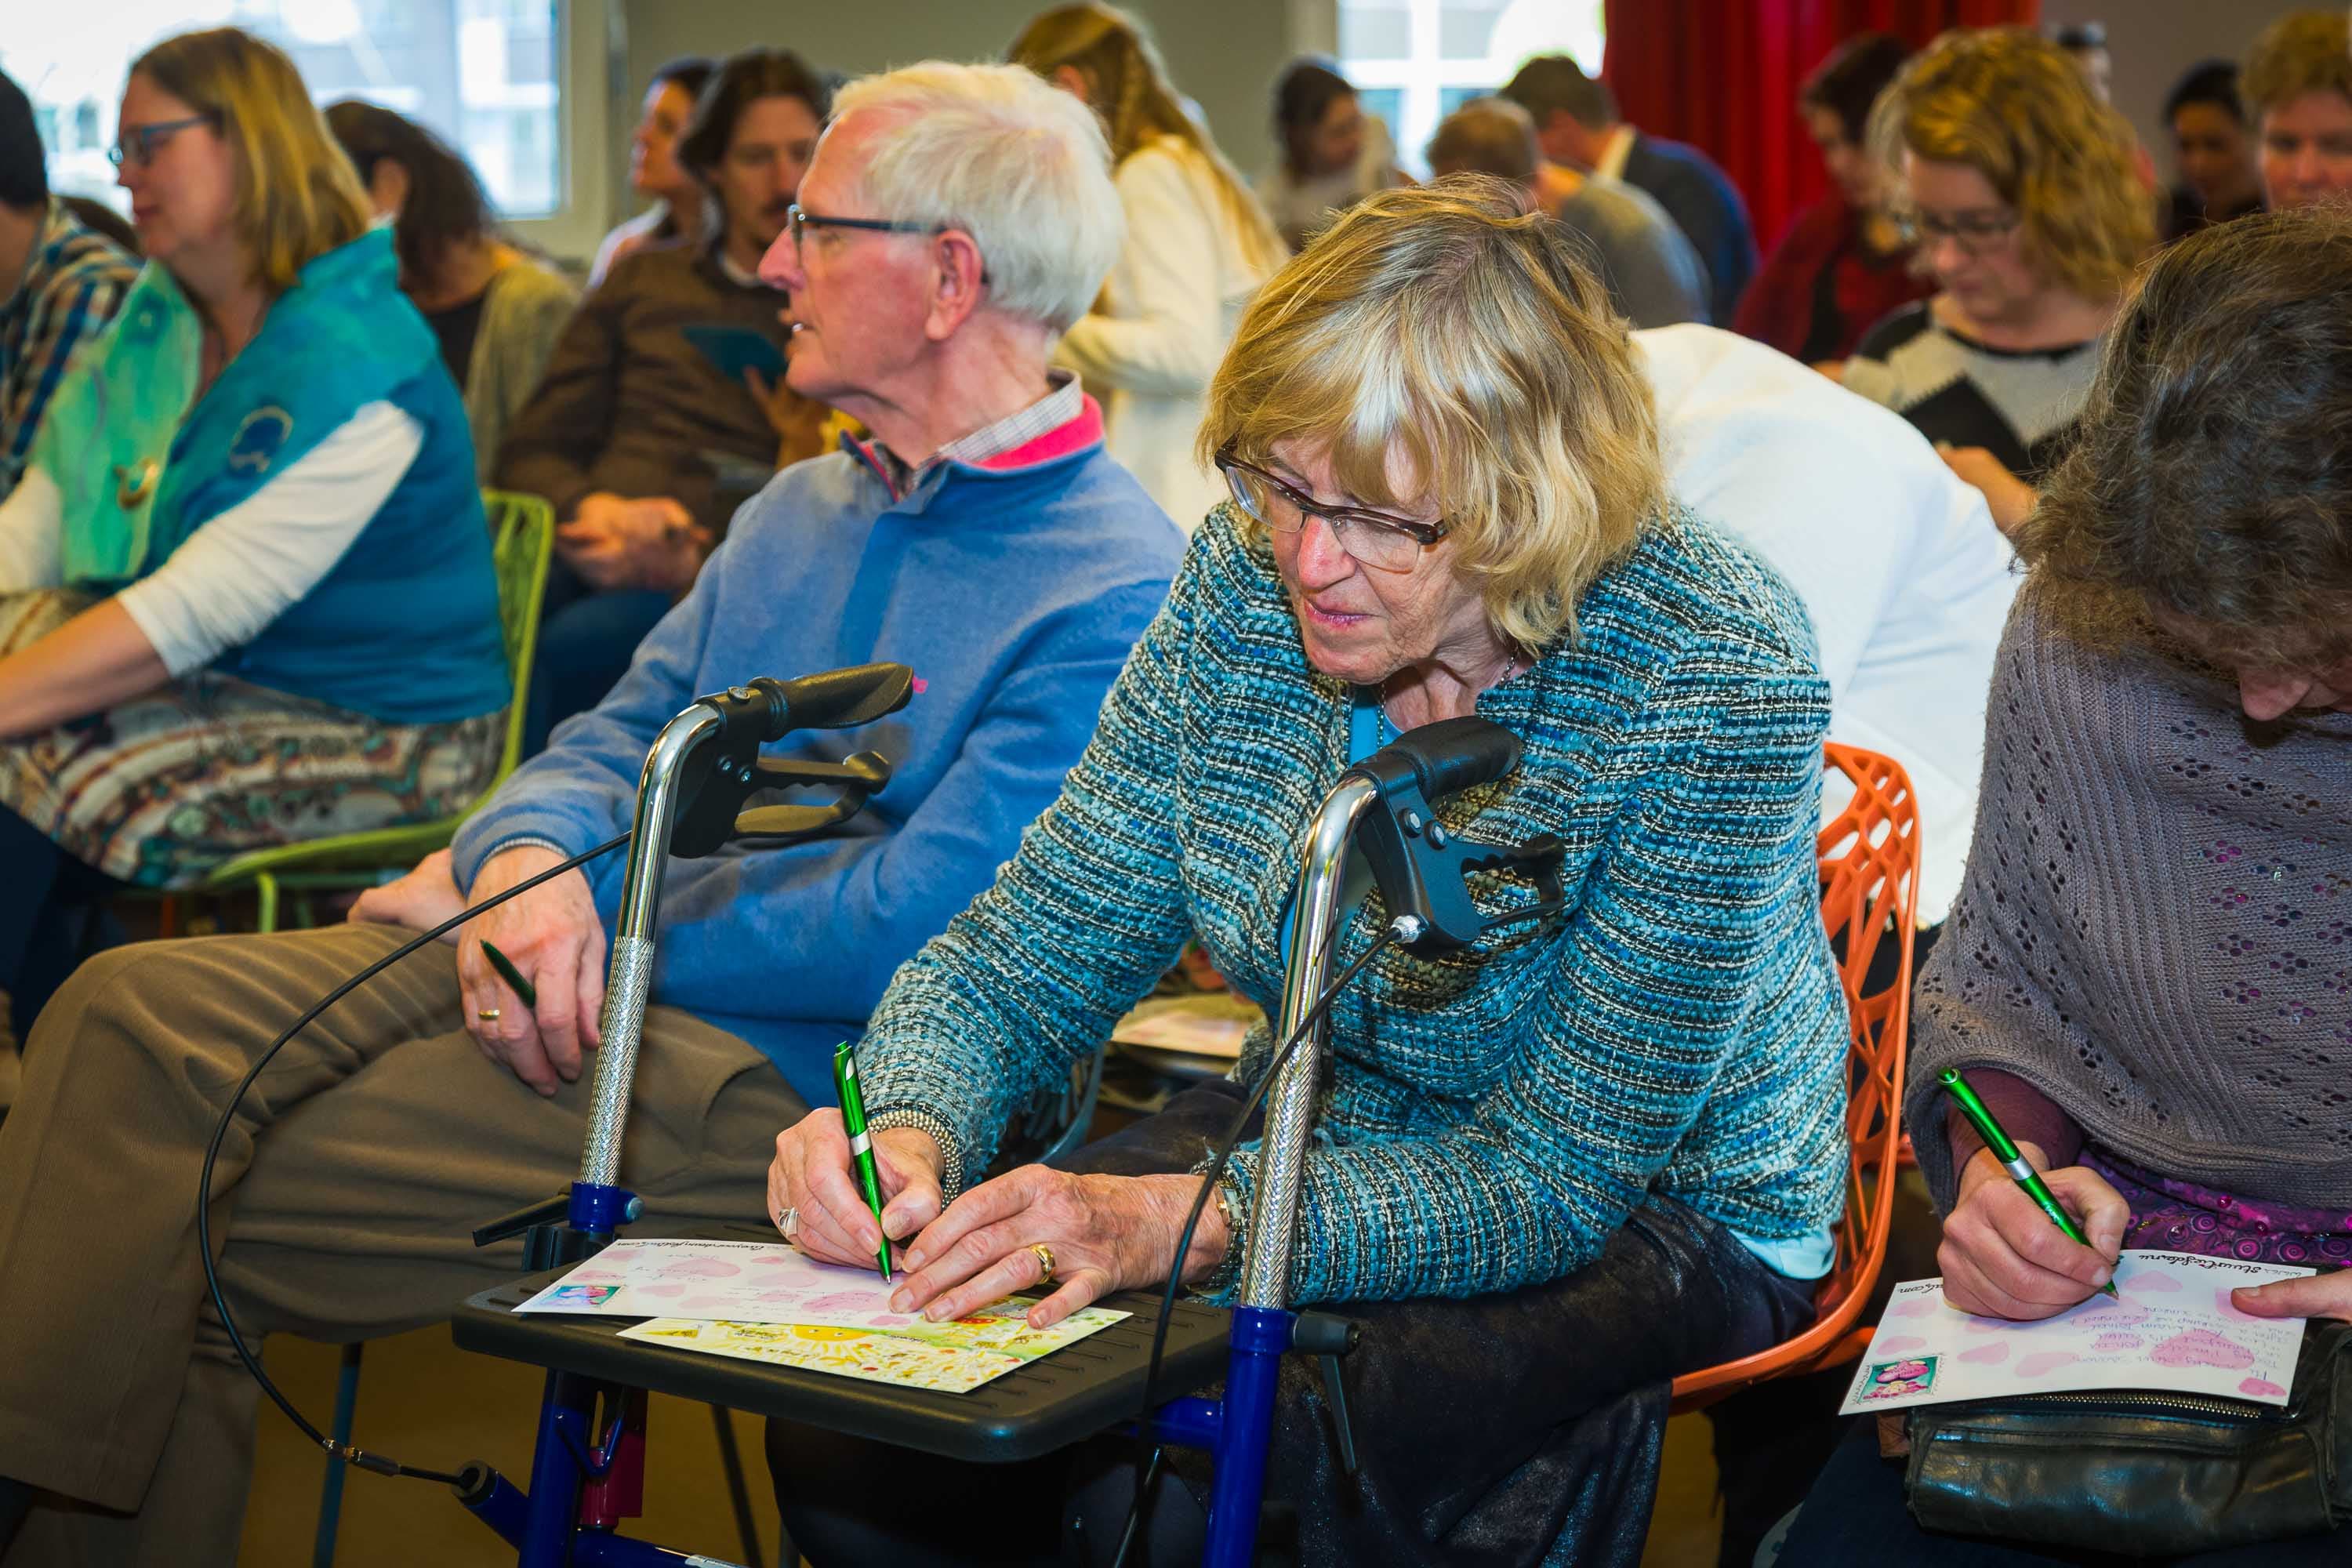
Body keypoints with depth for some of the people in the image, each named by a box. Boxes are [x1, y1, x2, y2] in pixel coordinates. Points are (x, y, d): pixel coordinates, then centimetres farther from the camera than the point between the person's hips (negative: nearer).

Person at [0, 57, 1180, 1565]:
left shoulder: (1122, 596, -12)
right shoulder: (808, 505, 17)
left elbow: (904, 930, -17)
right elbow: (623, 733, 15)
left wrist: (571, 905, -10)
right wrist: (530, 859, -10)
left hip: (782, 1070, -8)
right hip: (571, 962, 8)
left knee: (203, 1219, -19)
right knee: (134, 1014, -12)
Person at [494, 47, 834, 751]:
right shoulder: (643, 280, 26)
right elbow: (530, 455, 22)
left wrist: (701, 561, -13)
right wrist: (595, 507, -2)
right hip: (589, 558, 3)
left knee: (578, 645, -36)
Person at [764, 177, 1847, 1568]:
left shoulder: (1714, 676, -24)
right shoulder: (1249, 579, -9)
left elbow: (1551, 1180, -24)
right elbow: (1025, 958, -2)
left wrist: (1179, 1225, -36)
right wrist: (905, 1131, -24)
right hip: (1317, 1135, 5)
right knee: (845, 1436, -13)